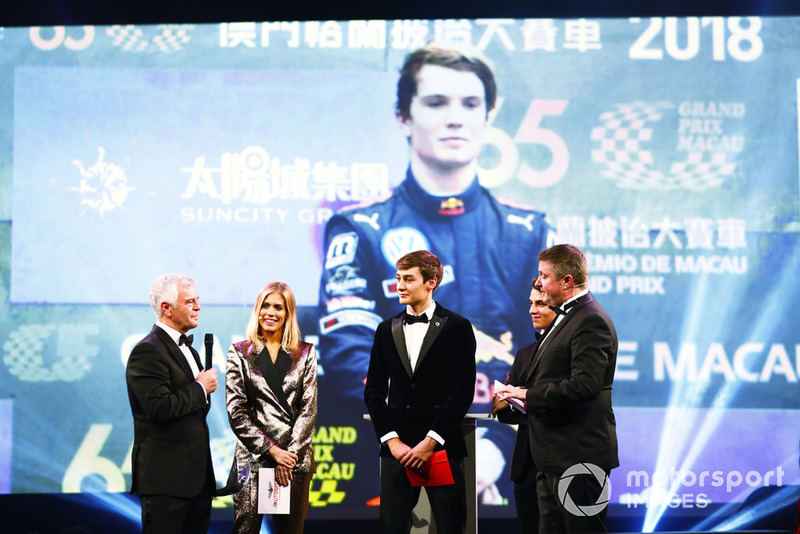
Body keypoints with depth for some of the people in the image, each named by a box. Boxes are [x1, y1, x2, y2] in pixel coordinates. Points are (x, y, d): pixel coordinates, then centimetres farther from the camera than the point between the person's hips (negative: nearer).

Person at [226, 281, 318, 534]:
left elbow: (309, 408, 3)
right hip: (253, 457, -1)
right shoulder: (240, 352, 5)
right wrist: (271, 449, -9)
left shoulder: (305, 353, 9)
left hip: (295, 456, 1)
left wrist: (290, 455, -8)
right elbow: (236, 410, -1)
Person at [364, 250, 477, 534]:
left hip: (442, 447, -3)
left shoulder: (458, 327, 1)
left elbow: (464, 391, -5)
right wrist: (392, 441, -2)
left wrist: (431, 441, -11)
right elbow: (373, 391, 10)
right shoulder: (387, 329, 13)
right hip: (397, 447, 3)